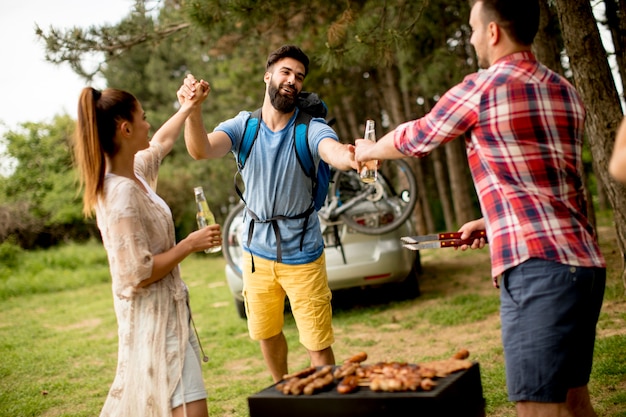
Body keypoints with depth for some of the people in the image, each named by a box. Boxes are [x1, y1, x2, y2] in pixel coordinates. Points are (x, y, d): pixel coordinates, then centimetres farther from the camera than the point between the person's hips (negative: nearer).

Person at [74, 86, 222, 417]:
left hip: (166, 308, 10)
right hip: (153, 317, -10)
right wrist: (191, 244, -17)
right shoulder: (121, 196, -24)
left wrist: (189, 106, 31)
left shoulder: (133, 174, 4)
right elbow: (139, 274, -25)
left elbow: (161, 143, 27)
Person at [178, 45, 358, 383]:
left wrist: (351, 157, -61)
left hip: (302, 256, -3)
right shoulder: (243, 126, -7)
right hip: (258, 253, 4)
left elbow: (334, 150, -37)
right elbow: (201, 150, -24)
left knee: (318, 345, 1)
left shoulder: (310, 129, -14)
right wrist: (192, 109, -44)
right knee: (266, 334, 22)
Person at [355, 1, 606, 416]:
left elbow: (414, 139, 10)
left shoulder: (481, 88, -6)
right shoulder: (568, 93, 15)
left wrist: (368, 151, 29)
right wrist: (491, 222, 28)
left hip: (537, 265, -8)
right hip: (587, 262, 9)